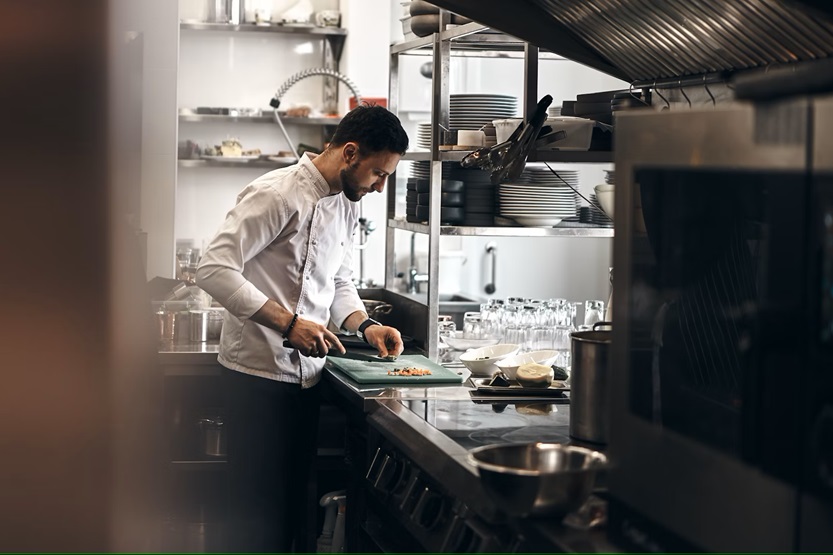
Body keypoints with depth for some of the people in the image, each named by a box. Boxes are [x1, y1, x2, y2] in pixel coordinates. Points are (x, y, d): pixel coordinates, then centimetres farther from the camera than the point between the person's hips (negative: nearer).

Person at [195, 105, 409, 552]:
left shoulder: (346, 204, 12)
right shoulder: (277, 194, -16)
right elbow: (214, 269, -22)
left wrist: (365, 325, 4)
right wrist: (287, 323, -25)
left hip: (305, 373, 8)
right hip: (261, 371, -8)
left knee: (295, 500, 14)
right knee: (258, 505, -2)